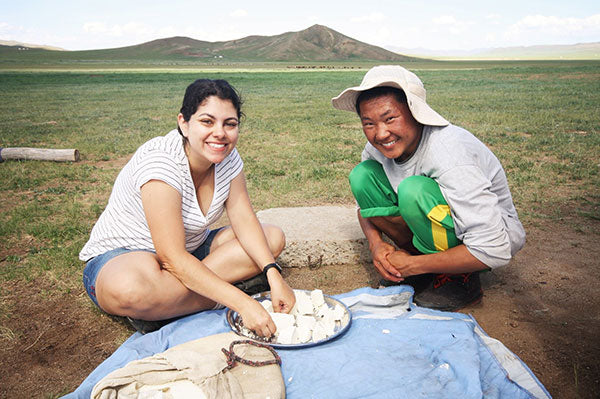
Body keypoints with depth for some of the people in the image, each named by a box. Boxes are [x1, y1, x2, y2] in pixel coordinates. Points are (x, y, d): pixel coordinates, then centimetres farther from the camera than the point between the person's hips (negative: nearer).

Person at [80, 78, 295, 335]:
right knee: (131, 288, -42)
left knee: (274, 237, -6)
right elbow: (173, 259, -33)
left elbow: (245, 221, -8)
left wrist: (273, 274, -25)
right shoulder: (160, 161, -28)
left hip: (191, 250, 7)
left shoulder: (228, 157, -7)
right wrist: (242, 304, -39)